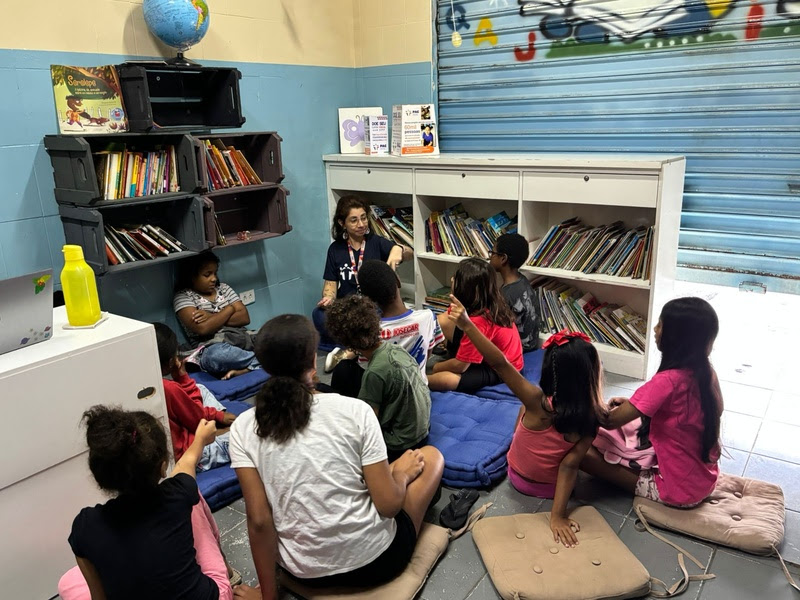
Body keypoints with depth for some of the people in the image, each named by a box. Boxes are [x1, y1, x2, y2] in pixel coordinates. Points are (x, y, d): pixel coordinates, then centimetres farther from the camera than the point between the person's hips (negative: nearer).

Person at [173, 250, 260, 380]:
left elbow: (245, 318, 6)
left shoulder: (224, 288, 18)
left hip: (244, 339, 5)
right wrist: (230, 309, -1)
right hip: (213, 346, -5)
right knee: (217, 355, -42)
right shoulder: (183, 296, 3)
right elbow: (203, 328, -13)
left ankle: (243, 369, -31)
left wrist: (212, 317, -7)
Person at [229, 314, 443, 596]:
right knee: (431, 456, 17)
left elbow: (259, 520, -11)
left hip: (305, 572, 4)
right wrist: (402, 474, 7)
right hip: (374, 560, -3)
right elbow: (389, 505, -14)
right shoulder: (354, 411, -18)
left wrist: (268, 594, 1)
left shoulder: (243, 429, -11)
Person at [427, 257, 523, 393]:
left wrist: (435, 367, -7)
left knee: (447, 380, -34)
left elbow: (460, 365, -24)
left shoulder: (478, 321, -34)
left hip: (499, 369, -9)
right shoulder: (491, 304, -11)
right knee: (441, 321, -5)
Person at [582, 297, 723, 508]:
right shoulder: (706, 371, -7)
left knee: (583, 451, -12)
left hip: (678, 491, -8)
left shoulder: (668, 380, -31)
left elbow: (610, 421, -26)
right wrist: (632, 404, 2)